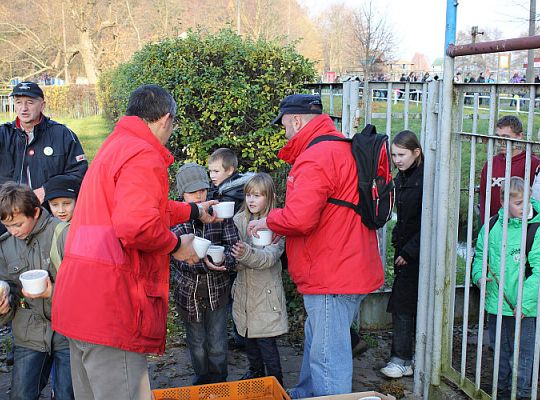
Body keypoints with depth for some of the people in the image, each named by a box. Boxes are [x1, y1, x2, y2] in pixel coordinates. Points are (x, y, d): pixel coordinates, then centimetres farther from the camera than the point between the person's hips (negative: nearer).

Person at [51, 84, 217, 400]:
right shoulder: (144, 155, -13)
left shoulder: (113, 146, 20)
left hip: (79, 299, 11)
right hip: (110, 305, -10)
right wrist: (176, 245, -10)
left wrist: (195, 211, 39)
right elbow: (136, 224, -27)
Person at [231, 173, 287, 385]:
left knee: (266, 341, -2)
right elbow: (232, 252, -4)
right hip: (244, 290, 5)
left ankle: (276, 382, 14)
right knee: (248, 336, 18)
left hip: (266, 291, -5)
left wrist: (247, 254, -40)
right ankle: (255, 371, 39)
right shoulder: (239, 220, 2)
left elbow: (270, 256, -23)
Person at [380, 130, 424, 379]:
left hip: (418, 254, -8)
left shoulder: (426, 179, -15)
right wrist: (398, 245, 13)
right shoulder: (401, 178, 11)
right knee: (415, 304, 13)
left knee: (402, 303, -6)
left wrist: (409, 251, -16)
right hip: (404, 251, 8)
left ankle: (402, 360, 3)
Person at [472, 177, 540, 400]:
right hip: (496, 303, 4)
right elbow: (480, 255, 14)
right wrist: (479, 275, -5)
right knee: (499, 350, 19)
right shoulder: (491, 226, 0)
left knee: (522, 354, 6)